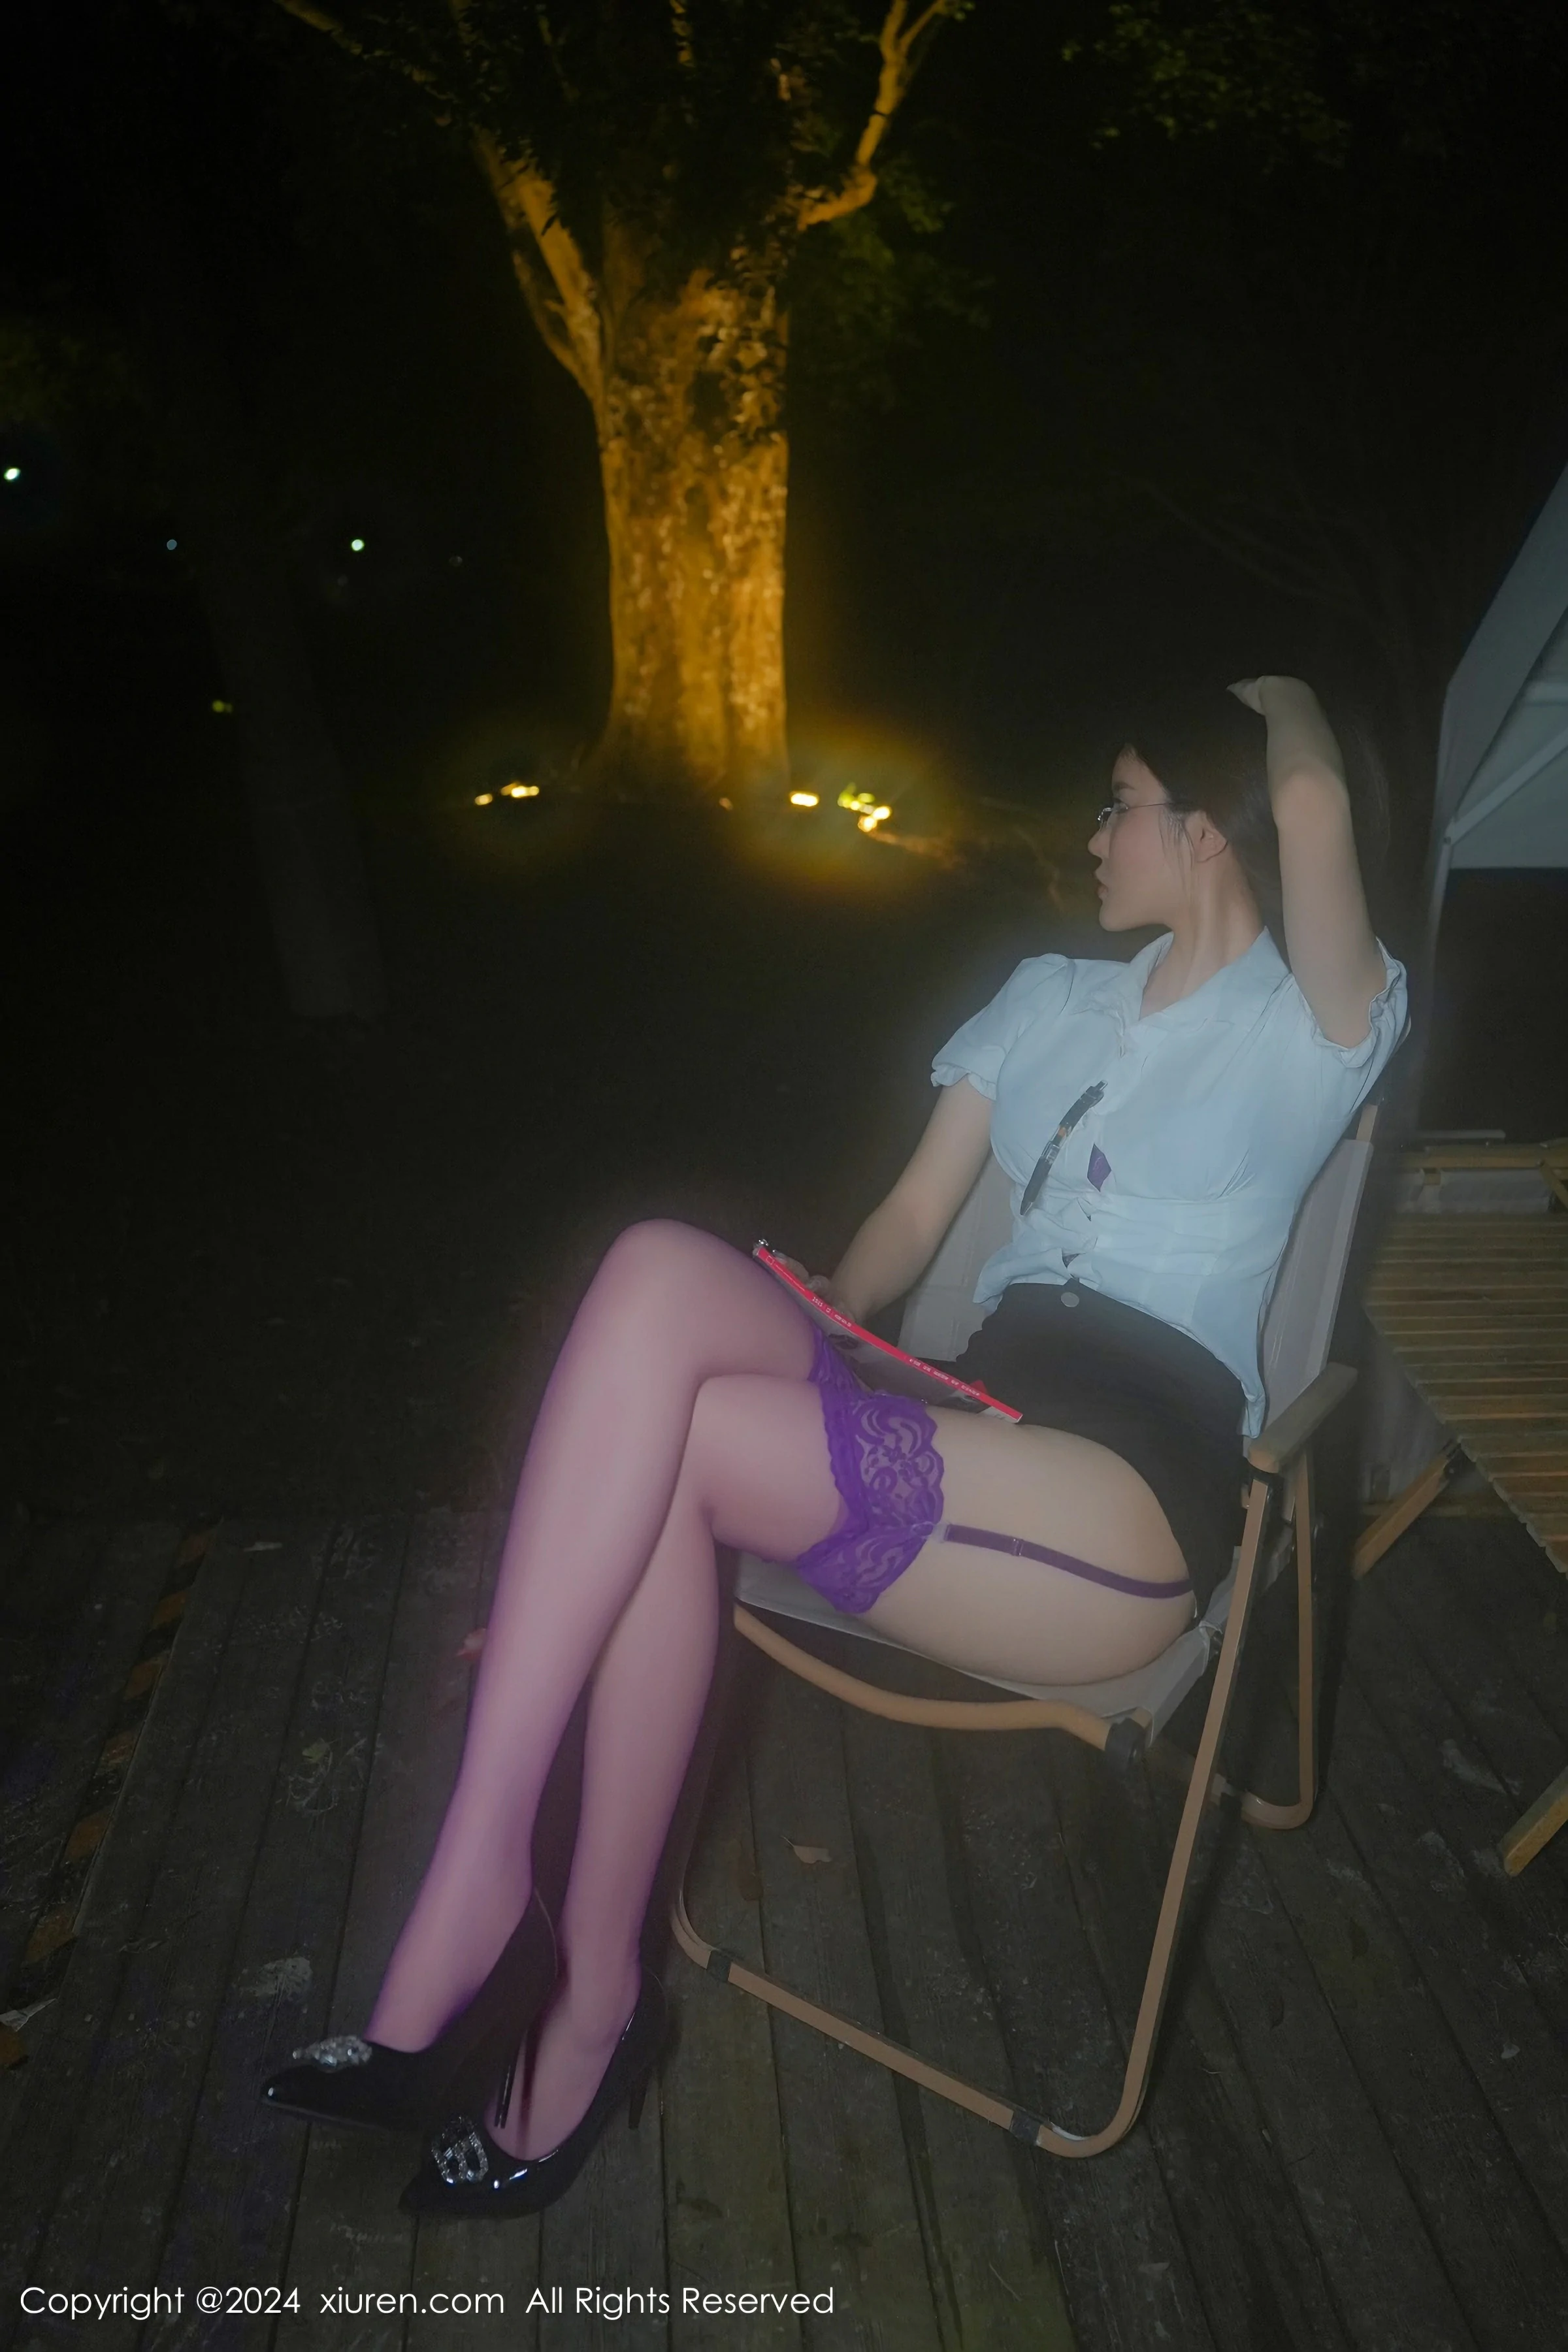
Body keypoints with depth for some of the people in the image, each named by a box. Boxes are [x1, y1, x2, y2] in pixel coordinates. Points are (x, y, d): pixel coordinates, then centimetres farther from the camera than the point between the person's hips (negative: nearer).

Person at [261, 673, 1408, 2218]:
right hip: (977, 1433, 6)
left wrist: (1282, 699, 9)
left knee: (662, 1435, -26)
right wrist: (814, 1334, 1)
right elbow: (914, 1216, 21)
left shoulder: (1302, 1031, 6)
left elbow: (1312, 806, -15)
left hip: (1127, 1512, -5)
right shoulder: (1057, 998, 26)